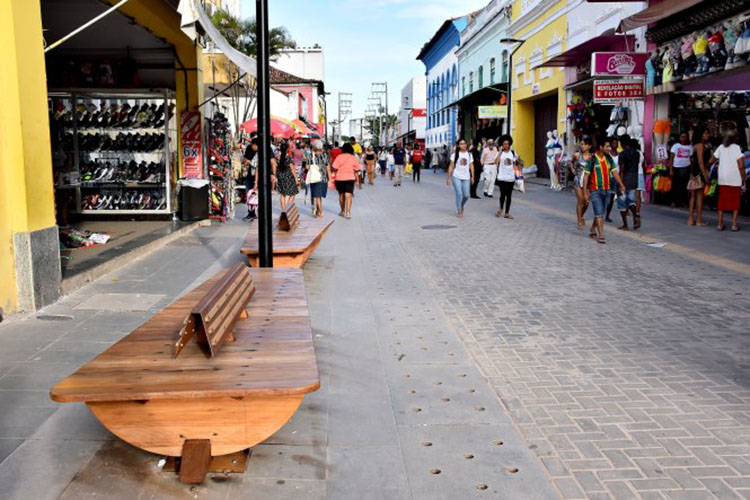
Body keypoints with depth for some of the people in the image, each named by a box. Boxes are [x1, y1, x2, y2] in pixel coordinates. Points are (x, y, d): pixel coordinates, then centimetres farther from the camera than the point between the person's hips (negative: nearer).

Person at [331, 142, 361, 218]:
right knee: (348, 195, -5)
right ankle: (348, 212, -17)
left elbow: (334, 168, -6)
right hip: (350, 178, -1)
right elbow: (356, 171, 2)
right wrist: (357, 181, 8)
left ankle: (342, 211, 25)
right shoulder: (354, 158, 0)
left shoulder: (339, 157, -2)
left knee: (341, 195, 15)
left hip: (339, 178, 1)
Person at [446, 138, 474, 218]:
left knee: (466, 195, 0)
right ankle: (459, 211, 3)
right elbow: (451, 166, 0)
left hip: (466, 178, 3)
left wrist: (472, 176, 4)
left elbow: (471, 166, 10)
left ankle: (462, 205, 31)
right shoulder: (455, 154, 0)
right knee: (459, 194, -9)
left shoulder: (469, 154, 8)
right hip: (456, 177, -3)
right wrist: (449, 178, -3)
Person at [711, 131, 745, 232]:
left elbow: (712, 161, 5)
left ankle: (720, 224, 7)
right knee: (735, 201, 5)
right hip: (735, 179, -3)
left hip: (722, 179, 3)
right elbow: (741, 166, -9)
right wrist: (743, 181, -4)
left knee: (722, 200, 9)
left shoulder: (721, 147, 7)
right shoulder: (736, 148, -4)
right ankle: (734, 224, 1)